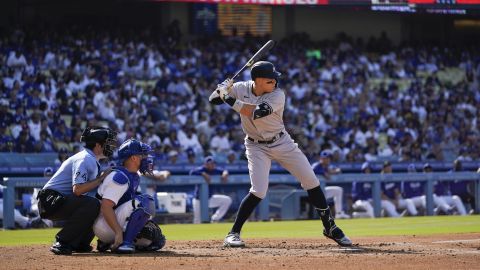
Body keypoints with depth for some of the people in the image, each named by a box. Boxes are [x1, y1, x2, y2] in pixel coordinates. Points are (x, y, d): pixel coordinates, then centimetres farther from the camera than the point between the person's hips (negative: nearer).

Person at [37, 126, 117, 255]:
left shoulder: (93, 162, 17)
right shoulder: (85, 159, -16)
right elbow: (77, 189, -28)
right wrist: (100, 178, -19)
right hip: (50, 200, -10)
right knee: (92, 204, -30)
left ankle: (78, 243, 10)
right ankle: (62, 243, -23)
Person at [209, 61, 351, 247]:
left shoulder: (277, 95, -20)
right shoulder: (240, 89, -11)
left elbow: (257, 112, -34)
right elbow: (213, 100, -10)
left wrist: (231, 100, -34)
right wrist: (223, 89, -30)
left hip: (282, 143, 1)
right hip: (257, 146, -1)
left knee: (311, 181, -1)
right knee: (259, 191, -19)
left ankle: (330, 227, 15)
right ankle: (233, 234, -8)